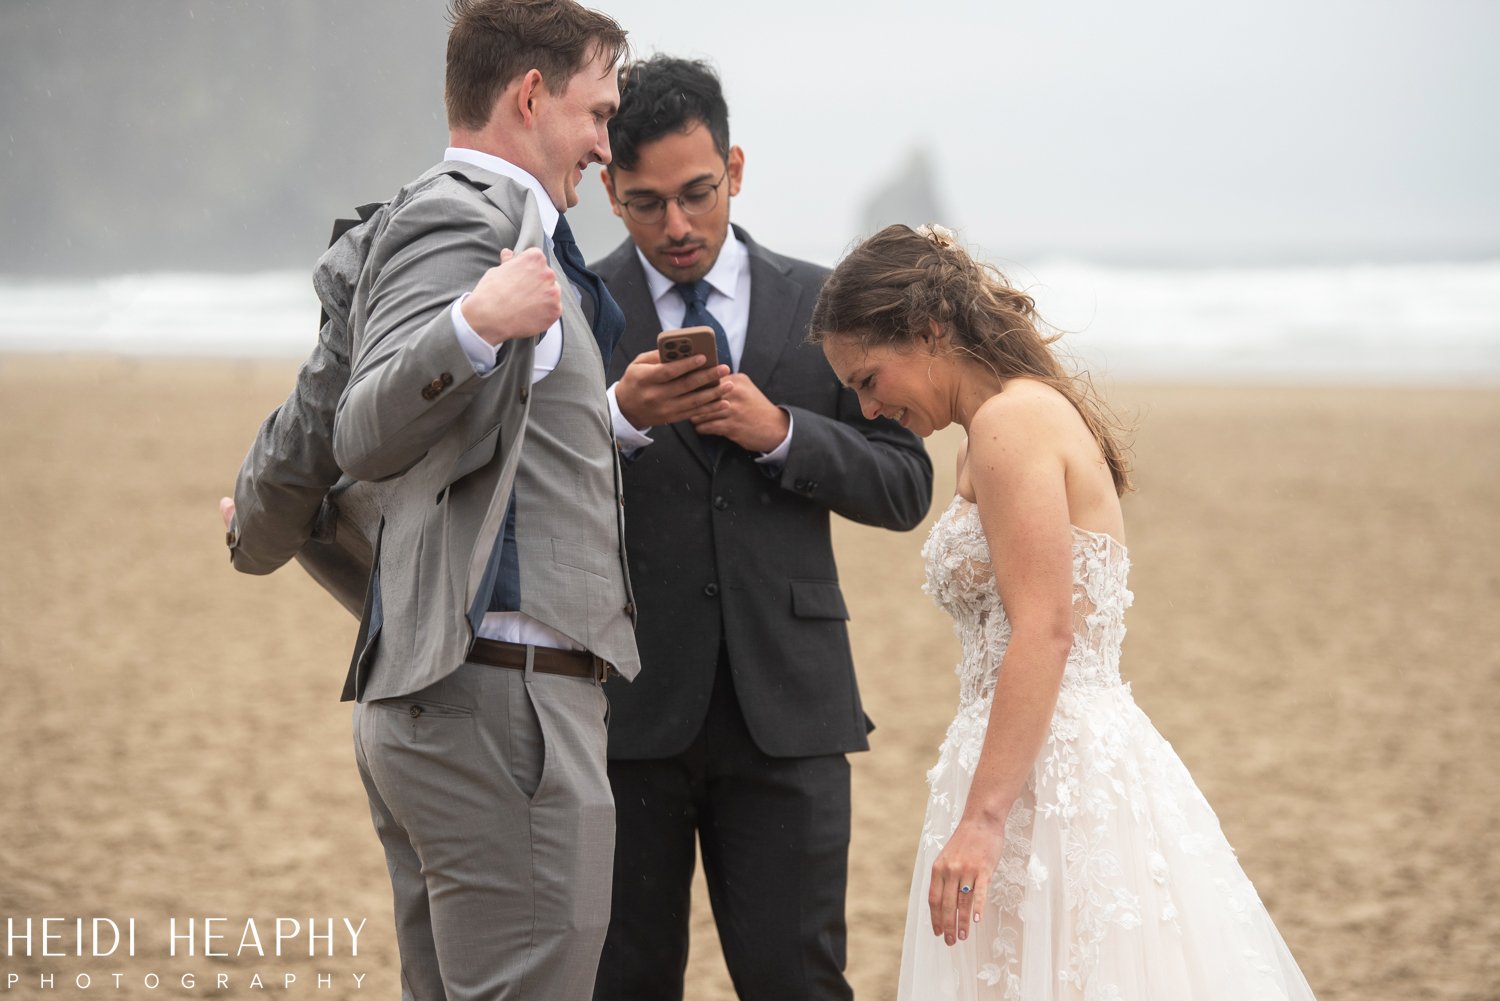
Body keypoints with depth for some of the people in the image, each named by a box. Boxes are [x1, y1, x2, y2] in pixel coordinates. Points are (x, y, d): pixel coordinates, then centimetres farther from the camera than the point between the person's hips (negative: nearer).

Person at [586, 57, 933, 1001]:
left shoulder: (820, 305, 9)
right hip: (628, 710, -1)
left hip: (784, 708, 1)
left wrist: (780, 430, -9)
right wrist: (620, 417, -22)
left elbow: (905, 486, 6)